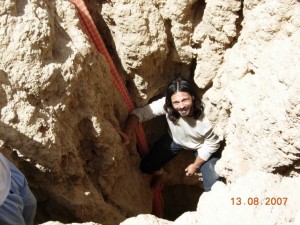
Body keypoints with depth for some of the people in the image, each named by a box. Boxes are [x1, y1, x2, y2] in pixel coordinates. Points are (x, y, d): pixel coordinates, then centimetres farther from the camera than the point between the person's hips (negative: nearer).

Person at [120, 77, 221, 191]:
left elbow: (211, 145, -21)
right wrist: (126, 135, -49)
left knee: (213, 187, -11)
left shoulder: (205, 118, -38)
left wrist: (195, 165, -9)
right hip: (175, 140, 3)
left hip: (201, 146, -2)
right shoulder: (166, 105, -35)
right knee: (146, 166, -2)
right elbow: (139, 112, -32)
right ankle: (162, 175, 35)